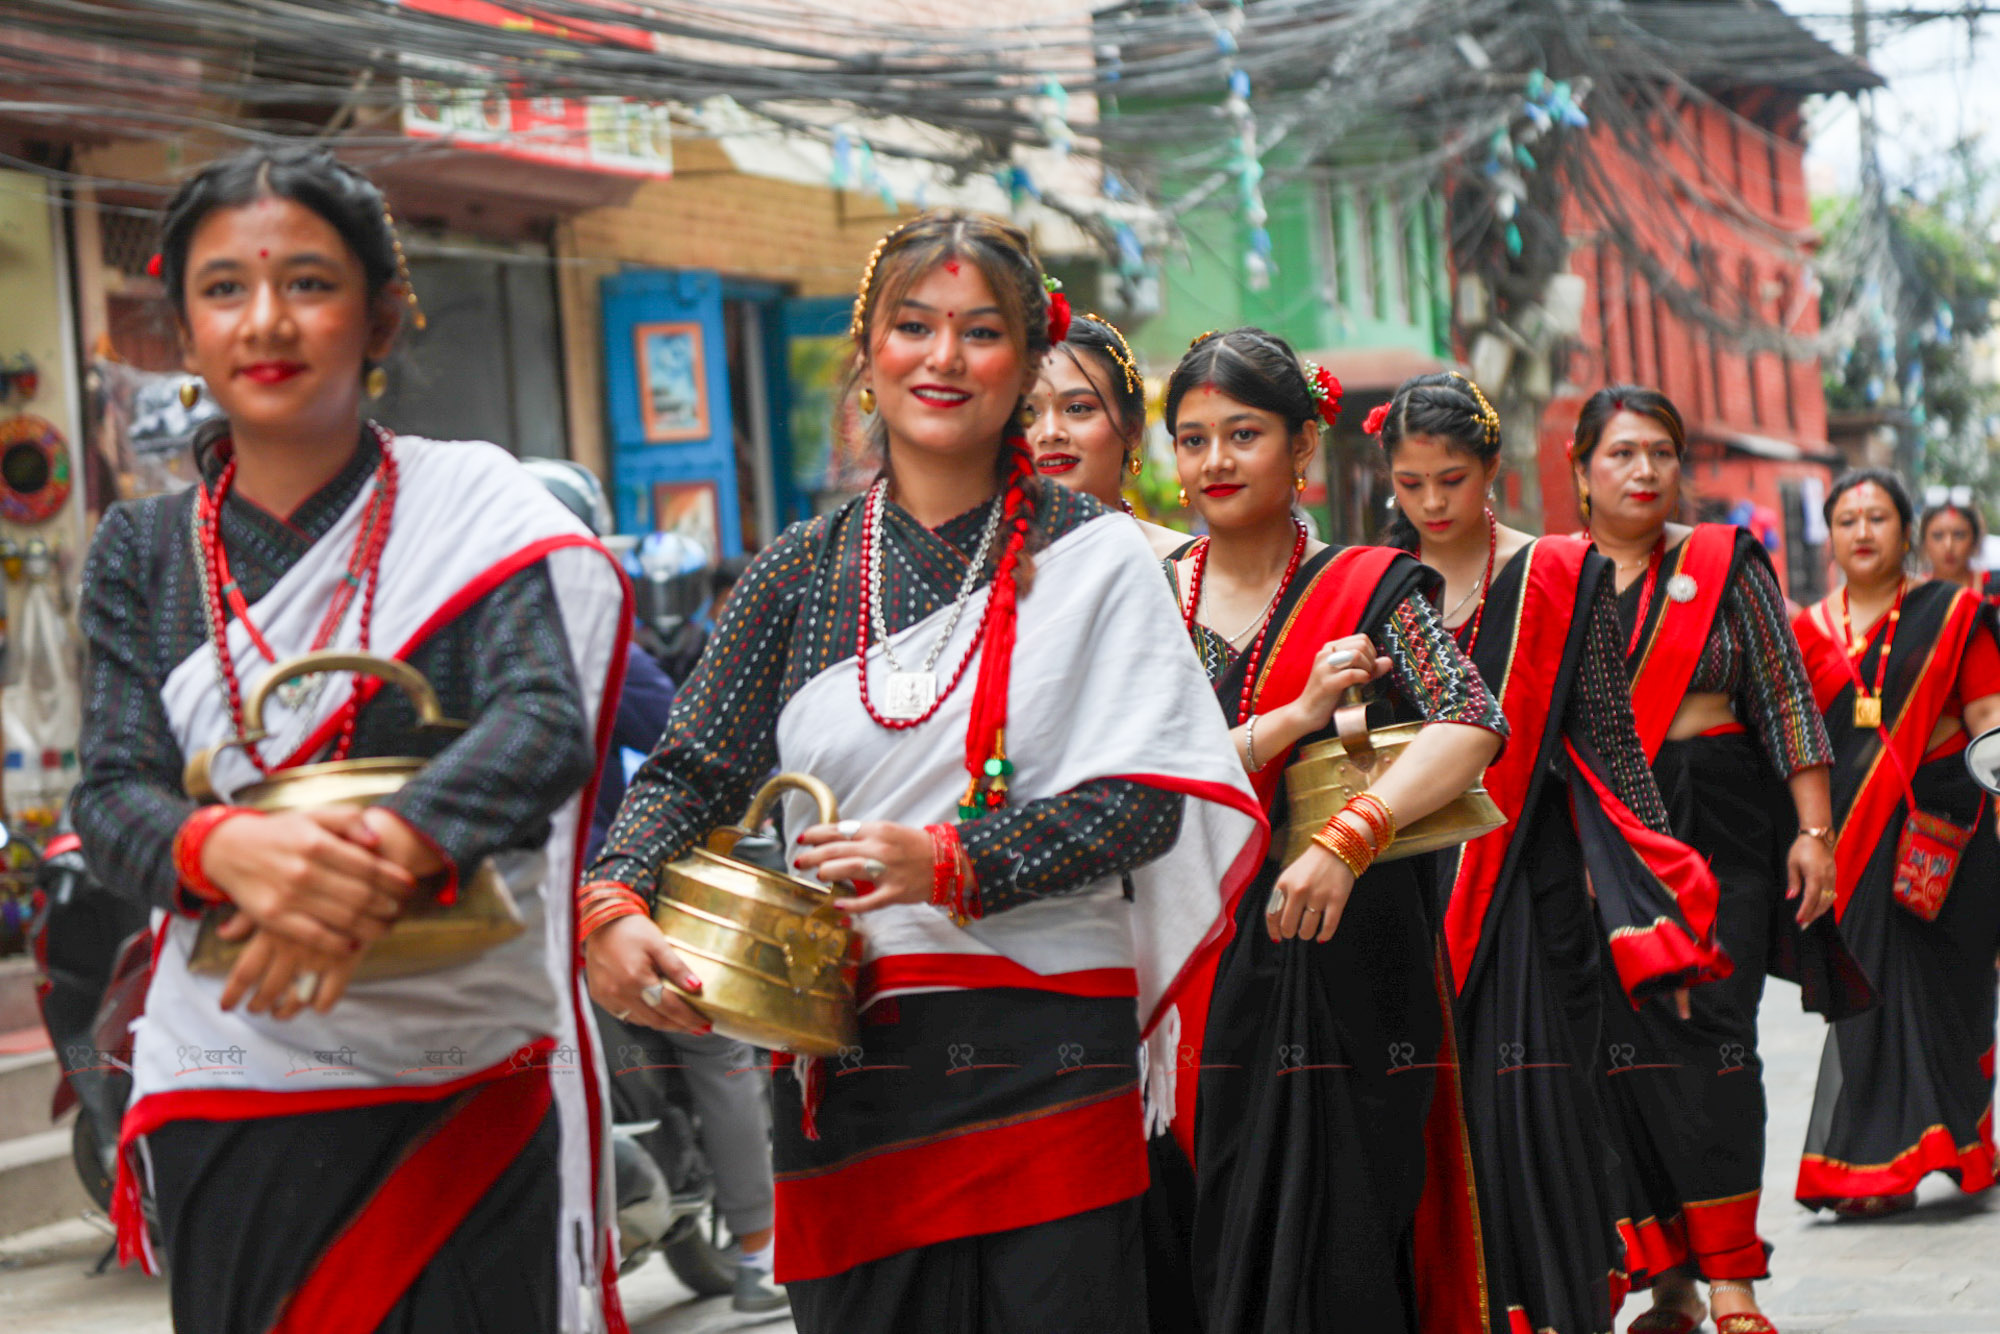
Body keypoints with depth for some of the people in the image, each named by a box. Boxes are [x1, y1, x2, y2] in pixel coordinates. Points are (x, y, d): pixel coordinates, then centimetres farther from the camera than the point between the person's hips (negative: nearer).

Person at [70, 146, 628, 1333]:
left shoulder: (472, 509, -1)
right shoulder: (145, 552, 8)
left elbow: (545, 723, -16)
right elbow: (111, 795, -2)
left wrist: (389, 856, -35)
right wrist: (225, 850, -25)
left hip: (467, 1105, -2)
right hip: (229, 1113, 2)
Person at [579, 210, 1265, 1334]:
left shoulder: (1093, 555, 3)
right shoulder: (804, 571, 11)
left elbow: (1144, 797, -4)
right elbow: (692, 772, 7)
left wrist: (951, 863, -17)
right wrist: (614, 904, -13)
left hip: (1046, 1059, -2)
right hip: (844, 1059, 2)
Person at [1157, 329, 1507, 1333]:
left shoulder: (1365, 588, 2)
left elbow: (1472, 725, -14)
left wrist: (1347, 840, -27)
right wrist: (1298, 715, -16)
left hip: (1341, 955, -2)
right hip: (1203, 966, 2)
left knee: (1335, 1251, -2)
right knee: (1221, 1244, 5)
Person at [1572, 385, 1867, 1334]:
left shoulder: (1725, 563, 7)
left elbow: (1786, 700, 6)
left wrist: (1813, 829, -1)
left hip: (1721, 827, -1)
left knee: (1713, 1035, -9)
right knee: (1623, 1045, -3)